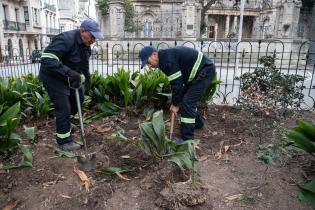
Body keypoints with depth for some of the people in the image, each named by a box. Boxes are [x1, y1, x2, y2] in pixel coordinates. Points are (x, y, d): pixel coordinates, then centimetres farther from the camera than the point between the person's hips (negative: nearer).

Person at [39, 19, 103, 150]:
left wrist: (87, 78, 12)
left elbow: (84, 63, 16)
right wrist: (69, 72, -45)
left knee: (78, 99, 16)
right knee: (63, 107, -10)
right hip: (53, 77, -9)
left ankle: (65, 121, 41)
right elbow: (47, 60, -39)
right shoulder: (66, 40, -30)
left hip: (69, 77, 9)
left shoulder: (86, 44, 0)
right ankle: (64, 142, 4)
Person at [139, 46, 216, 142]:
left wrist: (175, 104, -13)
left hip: (205, 70, -10)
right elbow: (175, 81, 14)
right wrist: (175, 102, 12)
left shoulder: (168, 59, -24)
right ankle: (198, 122, 40)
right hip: (197, 72, 10)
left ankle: (187, 140, -7)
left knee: (187, 102, -14)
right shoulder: (165, 58, 8)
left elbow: (177, 83, -24)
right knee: (186, 98, 19)